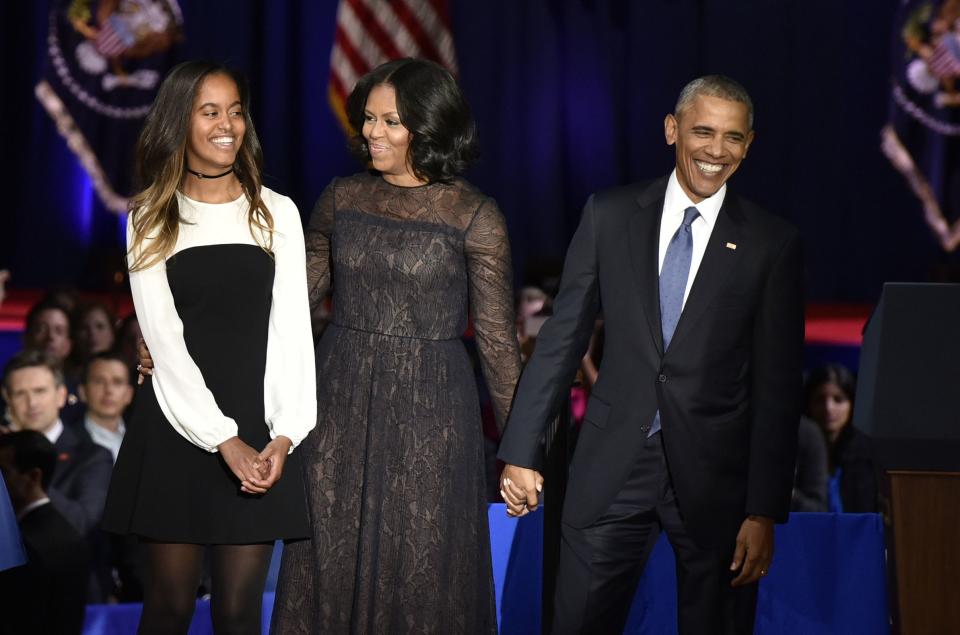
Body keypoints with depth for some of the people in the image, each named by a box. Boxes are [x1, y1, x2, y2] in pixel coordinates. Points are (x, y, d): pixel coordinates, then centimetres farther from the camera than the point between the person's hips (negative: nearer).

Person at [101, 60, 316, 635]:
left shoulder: (277, 213, 6)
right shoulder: (150, 220, 4)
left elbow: (292, 329, 3)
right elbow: (164, 338, -3)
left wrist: (283, 436, -10)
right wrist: (223, 439, -12)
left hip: (259, 431, 0)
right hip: (176, 432, 0)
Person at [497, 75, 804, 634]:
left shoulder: (772, 244, -1)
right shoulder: (609, 216, 4)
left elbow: (778, 386, -2)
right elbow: (563, 337, 7)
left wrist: (765, 510, -6)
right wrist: (522, 449, 2)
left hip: (715, 478, -1)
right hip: (613, 466, 1)